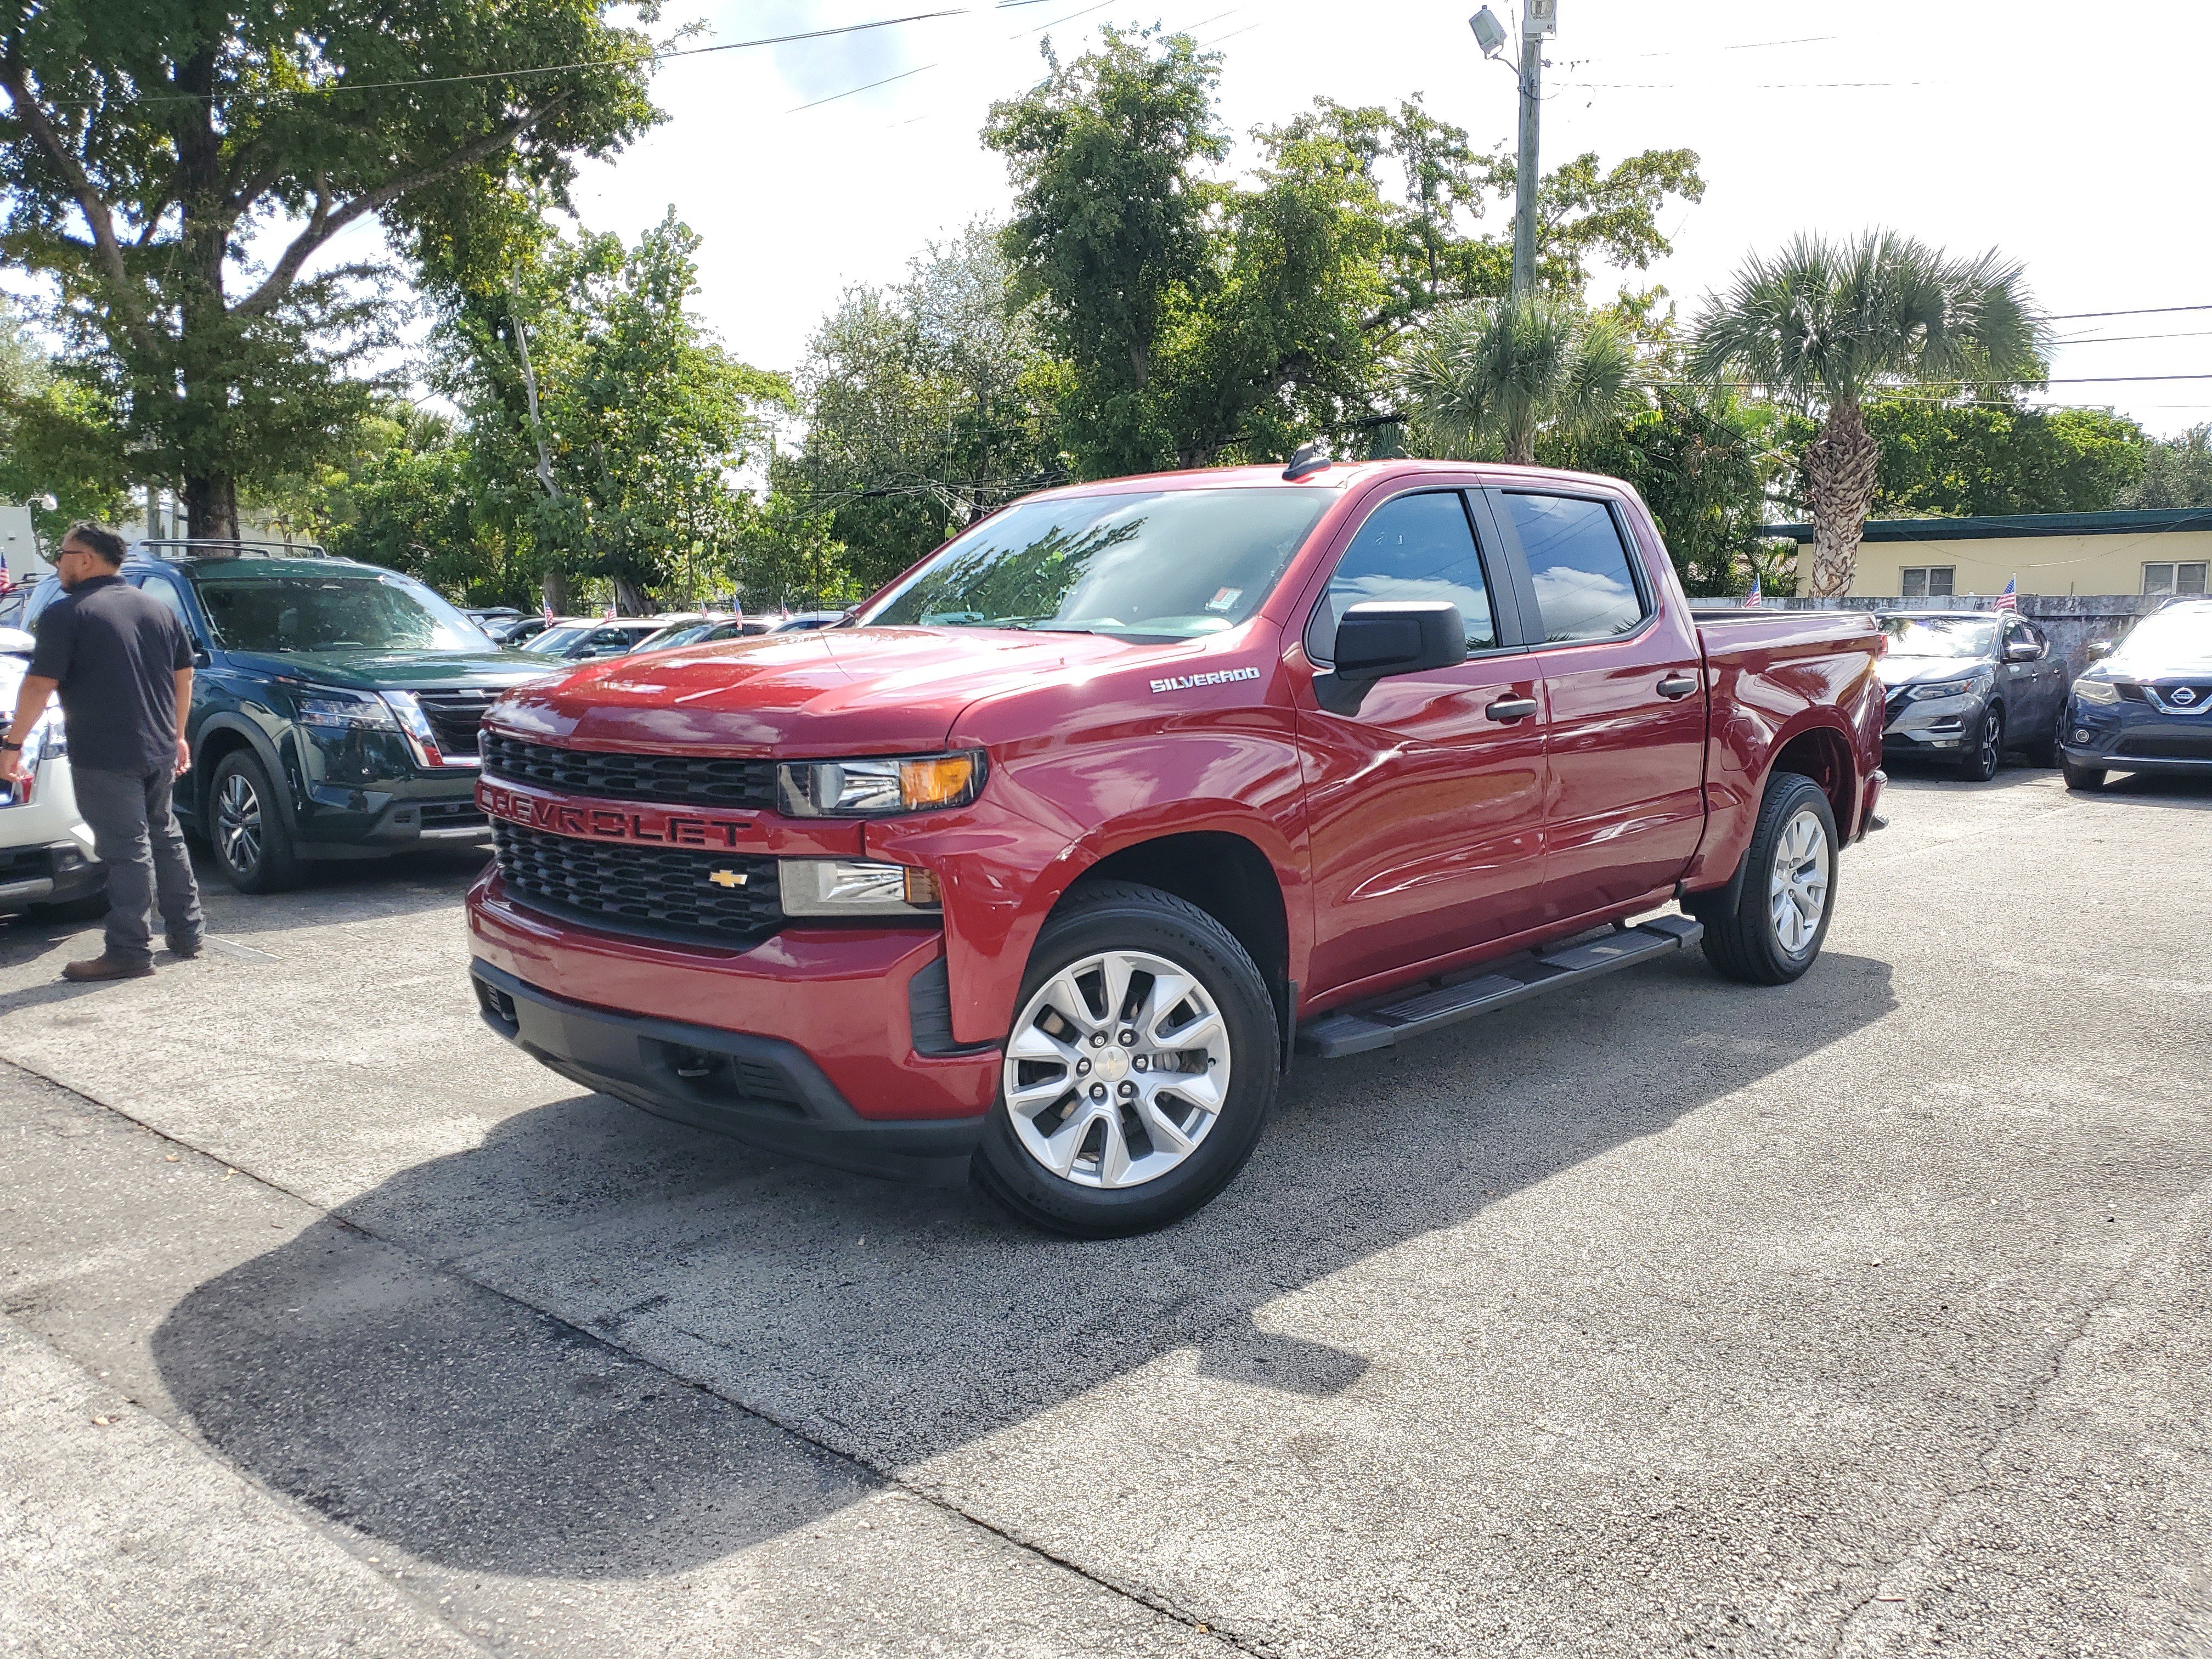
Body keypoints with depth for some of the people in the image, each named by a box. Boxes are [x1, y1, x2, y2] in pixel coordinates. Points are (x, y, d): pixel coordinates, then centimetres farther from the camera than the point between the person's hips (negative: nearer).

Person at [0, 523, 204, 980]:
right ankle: (187, 931, 24)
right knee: (164, 837, 19)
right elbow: (184, 675, 16)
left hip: (103, 757, -7)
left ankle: (130, 952, -3)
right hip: (158, 752, 7)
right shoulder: (157, 609, 12)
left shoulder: (66, 614, -9)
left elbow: (40, 685, -13)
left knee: (126, 850, -6)